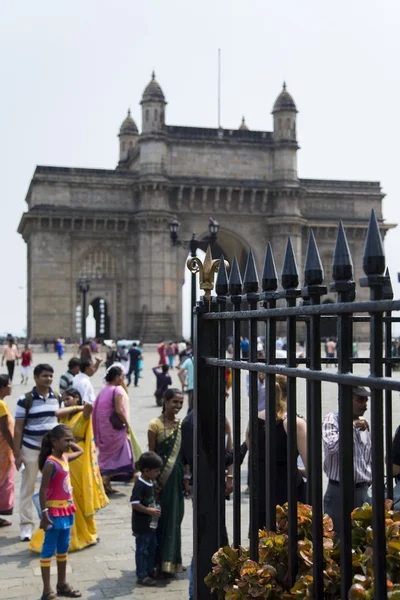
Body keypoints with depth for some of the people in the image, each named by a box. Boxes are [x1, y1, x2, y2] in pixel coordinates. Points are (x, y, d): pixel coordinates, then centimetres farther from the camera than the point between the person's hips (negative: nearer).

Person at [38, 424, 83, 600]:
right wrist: (44, 514, -25)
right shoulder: (50, 463, -21)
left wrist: (70, 443, 12)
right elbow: (42, 491, -22)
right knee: (49, 549, 0)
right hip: (54, 511, -9)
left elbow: (80, 451, 27)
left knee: (63, 548, 18)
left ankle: (62, 584, 30)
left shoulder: (65, 458, 5)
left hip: (66, 509, 9)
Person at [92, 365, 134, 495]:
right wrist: (127, 424, -10)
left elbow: (97, 410, 8)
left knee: (107, 454, 15)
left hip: (103, 428, 8)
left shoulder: (104, 390, 10)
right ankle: (106, 478, -10)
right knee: (120, 454, 3)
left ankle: (106, 485, 18)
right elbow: (119, 410, -22)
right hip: (115, 428, -8)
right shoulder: (117, 390, -13)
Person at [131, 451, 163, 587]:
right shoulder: (139, 485, -23)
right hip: (141, 525, -9)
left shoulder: (151, 483, 6)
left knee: (152, 546, 19)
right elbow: (135, 504, -27)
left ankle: (150, 570, 33)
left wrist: (155, 509, 10)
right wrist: (150, 511, -26)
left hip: (150, 523, 9)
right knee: (142, 549, 1)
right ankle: (142, 575, 11)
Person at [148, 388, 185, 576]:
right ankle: (162, 560, 7)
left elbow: (184, 452, 13)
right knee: (161, 516, -1)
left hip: (176, 476, 6)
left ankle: (171, 559, 21)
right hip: (161, 475, -5)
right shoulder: (155, 425, -8)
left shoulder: (181, 424, 9)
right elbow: (151, 454, -7)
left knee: (174, 516, 11)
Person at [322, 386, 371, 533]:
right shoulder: (332, 420, -8)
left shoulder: (363, 424, 10)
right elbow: (331, 446, -25)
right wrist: (351, 426, -21)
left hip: (362, 490, 5)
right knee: (335, 533, 0)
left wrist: (368, 480, 13)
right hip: (339, 489, -5)